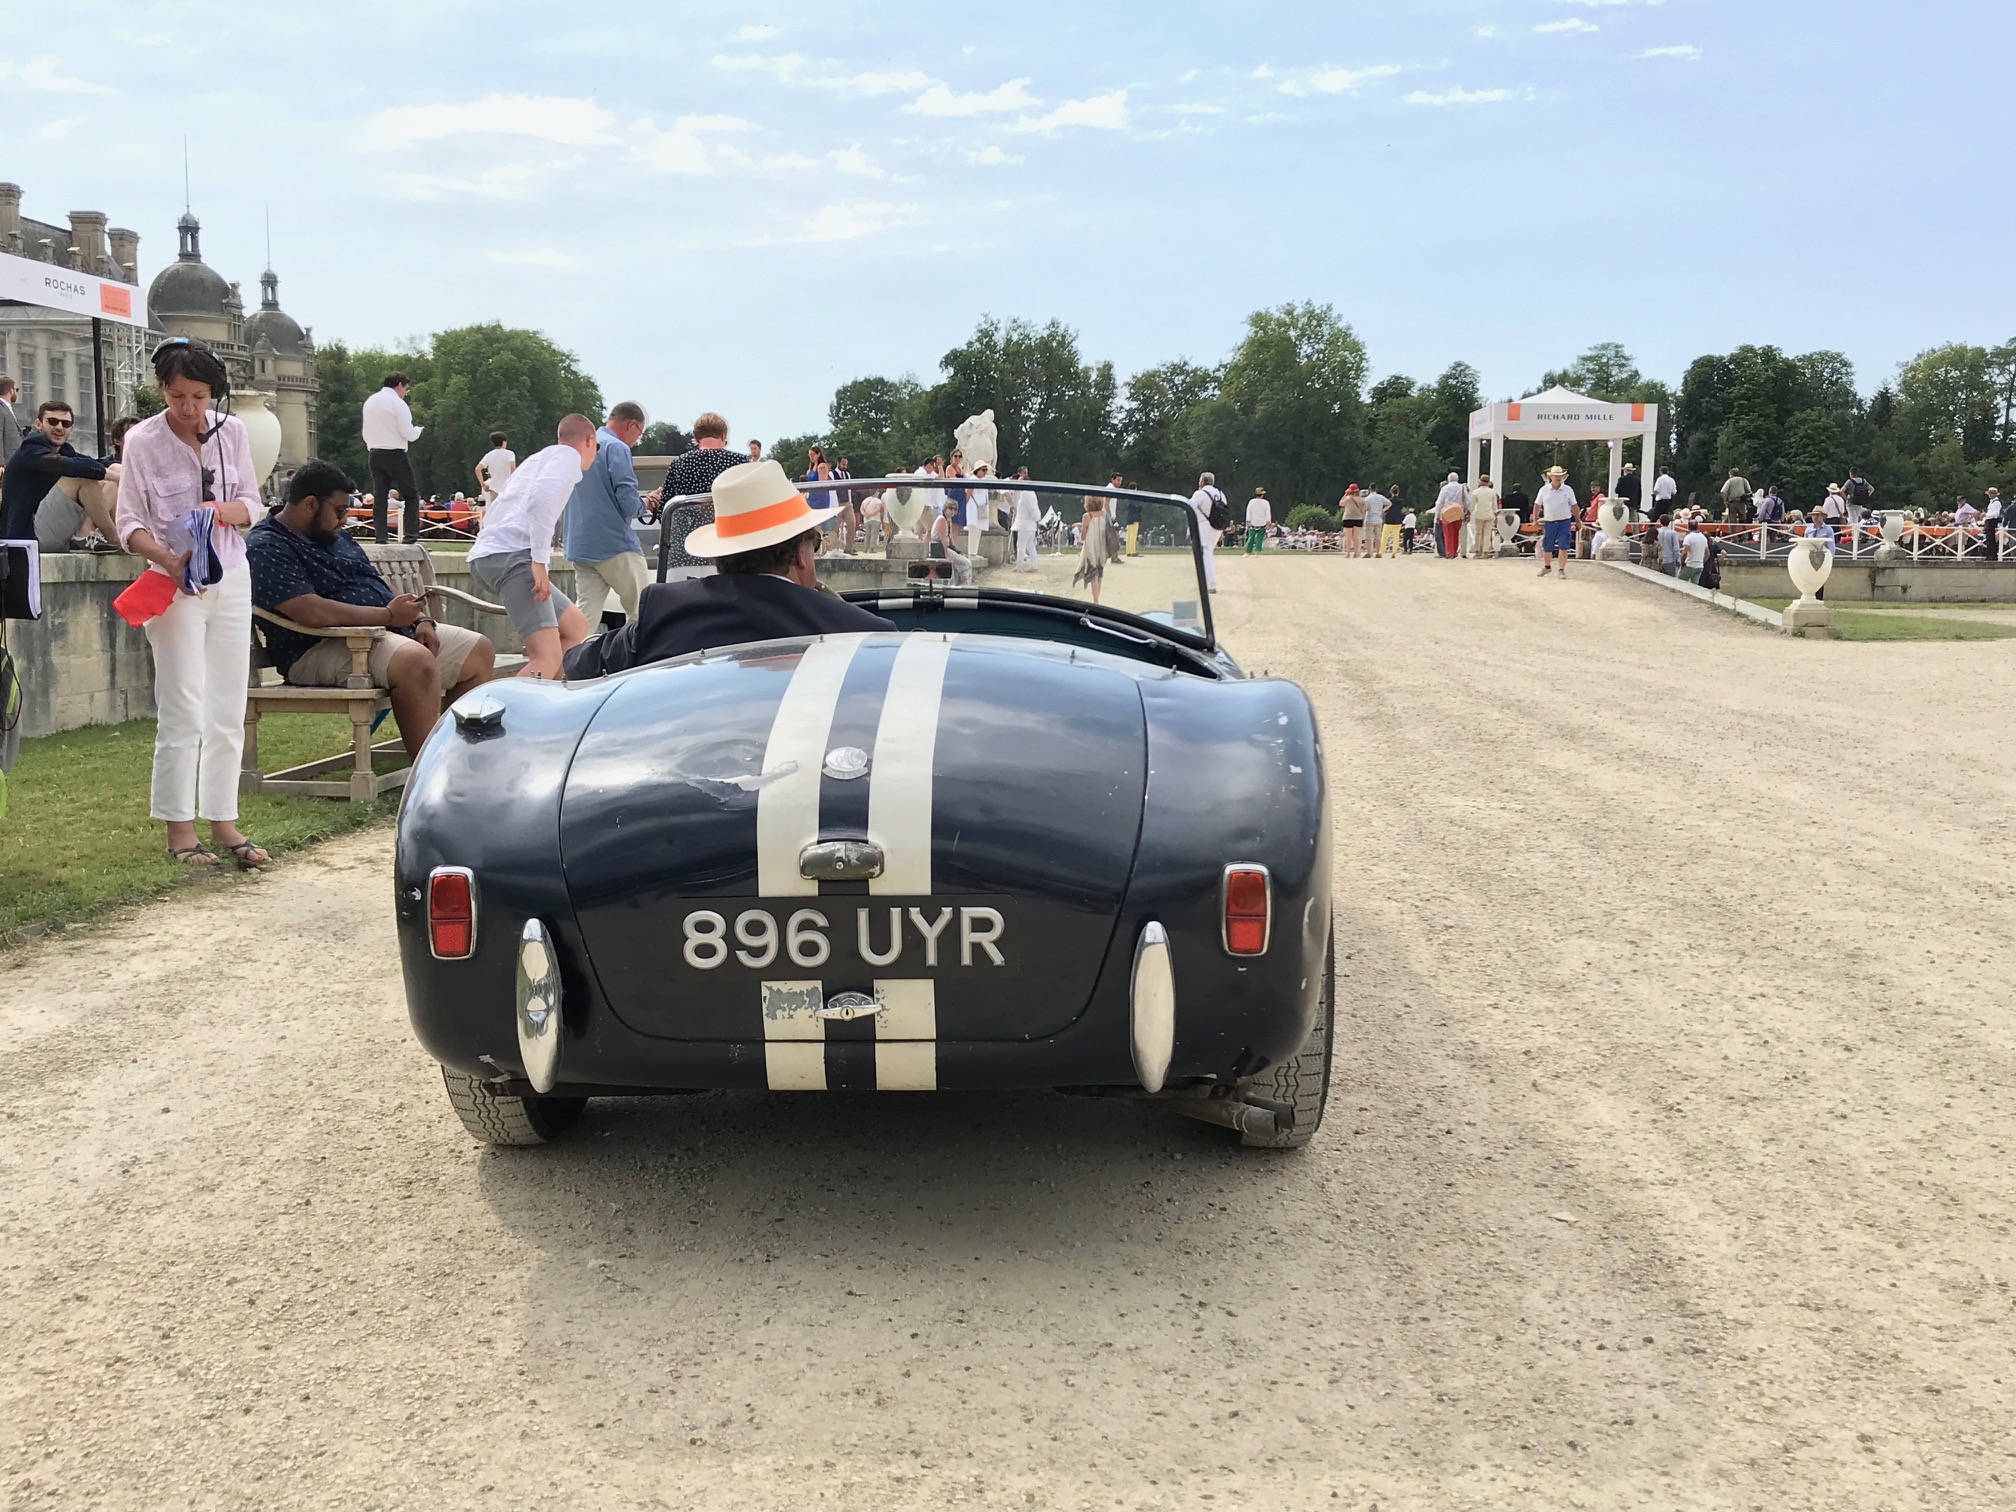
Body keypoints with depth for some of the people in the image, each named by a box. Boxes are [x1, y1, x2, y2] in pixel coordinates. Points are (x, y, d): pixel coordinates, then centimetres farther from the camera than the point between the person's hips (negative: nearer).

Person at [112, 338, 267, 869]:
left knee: (228, 710, 7)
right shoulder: (143, 440, -6)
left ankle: (223, 821, 15)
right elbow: (129, 521, -6)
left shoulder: (231, 431, 4)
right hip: (175, 585, -4)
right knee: (183, 711, -4)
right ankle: (179, 828, 6)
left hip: (231, 580, 4)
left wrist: (224, 510, -13)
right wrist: (167, 558, -23)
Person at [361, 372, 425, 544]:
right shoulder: (397, 403, -10)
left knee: (380, 497, 6)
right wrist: (418, 430, 6)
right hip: (395, 454, -7)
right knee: (411, 495, 0)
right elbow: (409, 434, -13)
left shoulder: (370, 402, 13)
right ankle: (410, 536, -10)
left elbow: (366, 433, 16)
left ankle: (380, 538, 2)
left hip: (374, 454, 7)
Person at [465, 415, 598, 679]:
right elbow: (541, 498, -17)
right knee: (548, 658, -20)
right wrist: (540, 561, -21)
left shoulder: (538, 458, 31)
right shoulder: (568, 455, 4)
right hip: (512, 556, -10)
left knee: (576, 629, 17)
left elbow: (491, 516, 32)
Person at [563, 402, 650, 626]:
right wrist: (643, 505, 2)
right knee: (640, 610, 2)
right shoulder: (617, 448, -10)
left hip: (579, 546, 8)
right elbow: (628, 503, -17)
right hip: (615, 545, -8)